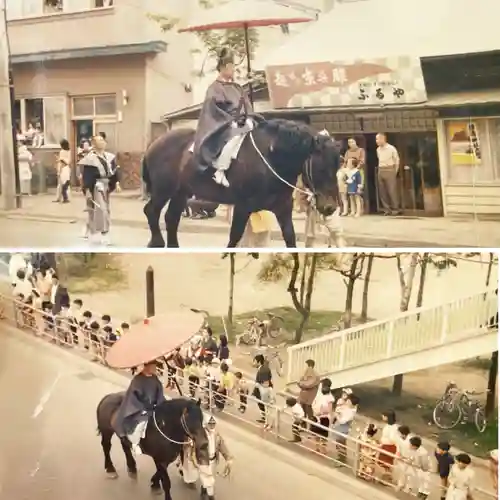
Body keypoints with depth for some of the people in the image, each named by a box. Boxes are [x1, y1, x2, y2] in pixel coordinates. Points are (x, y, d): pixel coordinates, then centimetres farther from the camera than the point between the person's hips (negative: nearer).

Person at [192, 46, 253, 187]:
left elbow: (246, 106, 18)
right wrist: (232, 122, -17)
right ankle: (219, 172, -32)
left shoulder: (237, 87, 16)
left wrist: (245, 119, 0)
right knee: (234, 138, -33)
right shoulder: (215, 89, -5)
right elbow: (215, 111, -13)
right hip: (222, 126, -8)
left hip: (240, 123, 8)